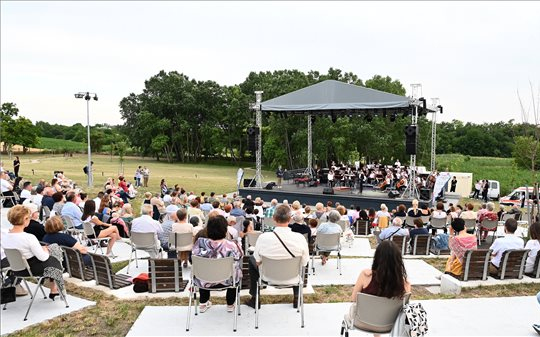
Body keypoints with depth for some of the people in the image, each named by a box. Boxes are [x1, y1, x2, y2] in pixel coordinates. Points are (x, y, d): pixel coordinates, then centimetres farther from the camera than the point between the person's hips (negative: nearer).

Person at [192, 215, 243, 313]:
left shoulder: (200, 243, -21)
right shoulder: (231, 246, -26)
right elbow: (239, 256, -6)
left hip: (204, 282, 2)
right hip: (225, 282, -2)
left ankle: (203, 303, 45)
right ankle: (230, 304, 40)